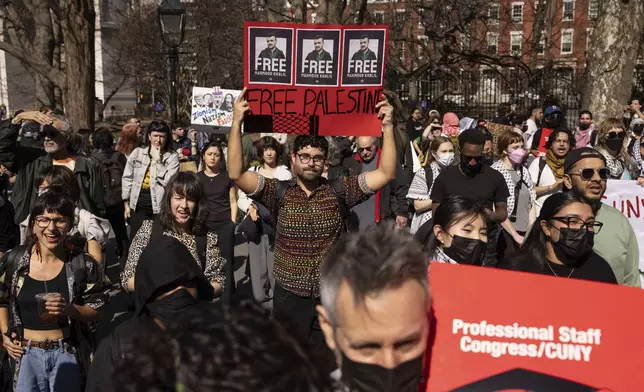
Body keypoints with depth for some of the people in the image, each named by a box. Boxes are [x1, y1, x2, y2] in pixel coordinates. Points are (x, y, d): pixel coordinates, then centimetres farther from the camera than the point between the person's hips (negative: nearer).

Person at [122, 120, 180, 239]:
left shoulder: (172, 157, -4)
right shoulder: (137, 152, 3)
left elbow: (167, 181, -15)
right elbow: (127, 178, 8)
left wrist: (157, 160, -14)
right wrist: (126, 203, 7)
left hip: (160, 208, -2)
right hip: (138, 207, 2)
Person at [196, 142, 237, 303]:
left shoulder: (227, 176, 5)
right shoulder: (197, 177, 7)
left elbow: (233, 201, 6)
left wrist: (232, 222, -2)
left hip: (225, 225, -1)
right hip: (204, 225, 1)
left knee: (225, 262, 0)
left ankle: (226, 300, 7)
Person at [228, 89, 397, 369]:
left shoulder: (339, 192, -2)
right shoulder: (279, 192, -3)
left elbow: (386, 173, -6)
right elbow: (236, 173, -13)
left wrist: (387, 127, -14)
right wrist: (237, 122, -19)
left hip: (331, 296, 0)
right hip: (289, 297, 0)